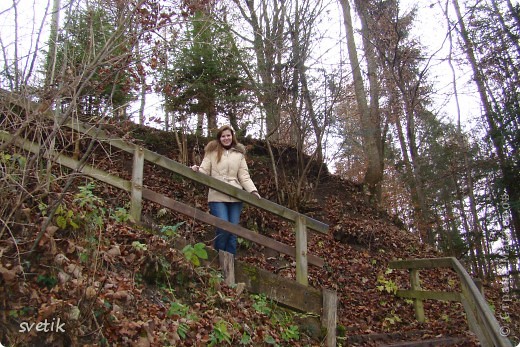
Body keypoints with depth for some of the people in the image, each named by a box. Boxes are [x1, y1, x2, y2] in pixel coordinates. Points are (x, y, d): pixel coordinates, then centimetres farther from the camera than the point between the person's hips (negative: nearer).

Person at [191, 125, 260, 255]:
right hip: (218, 196, -3)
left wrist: (253, 191, -6)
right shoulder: (212, 152, 8)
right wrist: (196, 171, -20)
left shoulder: (239, 154, 14)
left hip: (235, 197, 3)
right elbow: (204, 171, 2)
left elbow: (244, 176, 8)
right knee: (223, 228, -11)